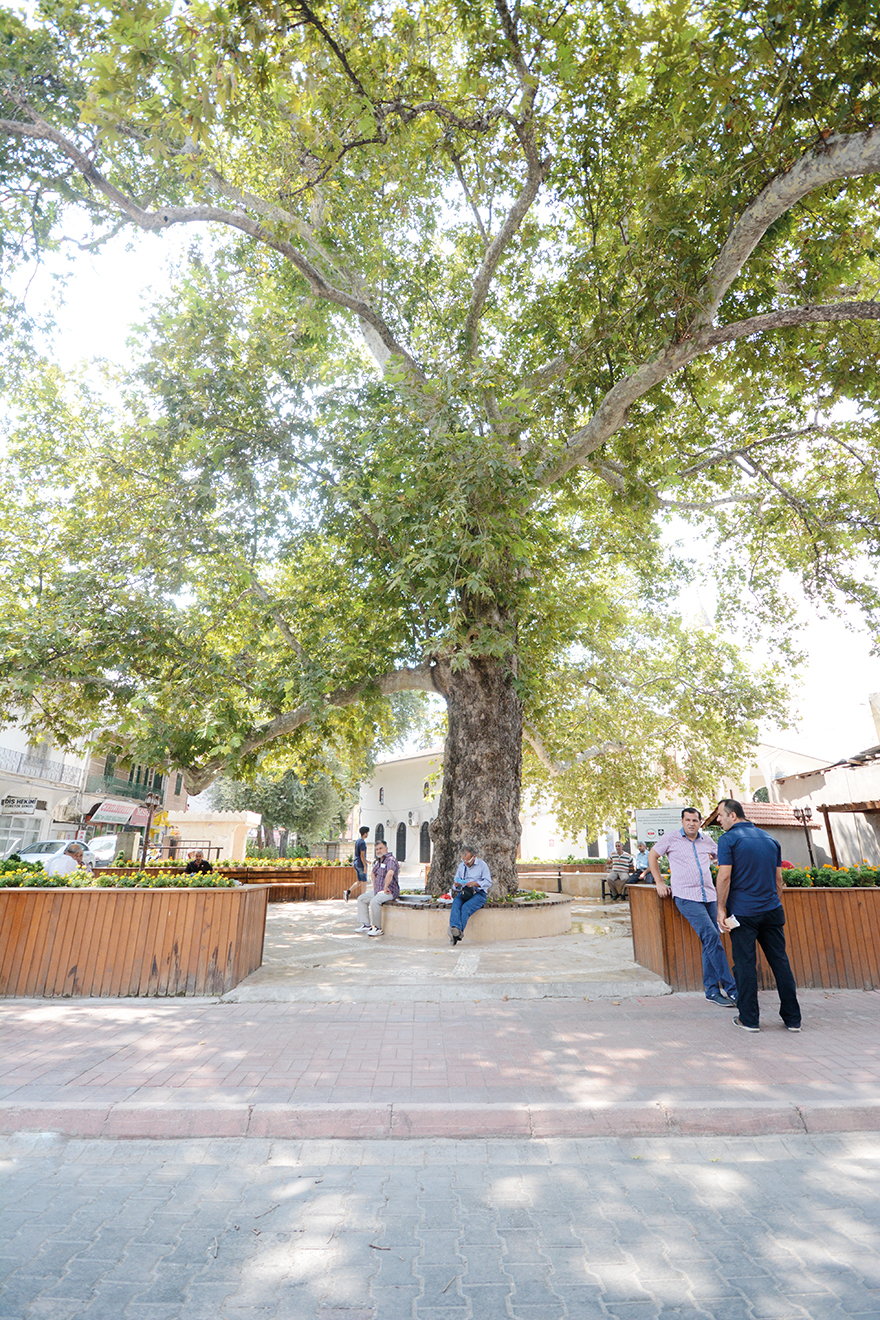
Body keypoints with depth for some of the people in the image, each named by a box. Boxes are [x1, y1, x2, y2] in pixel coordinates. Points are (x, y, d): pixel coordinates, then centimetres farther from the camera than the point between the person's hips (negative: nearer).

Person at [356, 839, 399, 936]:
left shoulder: (391, 860, -15)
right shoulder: (378, 861, 16)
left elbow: (390, 873, -35)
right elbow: (374, 873, 34)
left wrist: (385, 888, -28)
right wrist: (374, 887, 23)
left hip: (389, 892, -10)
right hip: (378, 891, 10)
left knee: (374, 901, -33)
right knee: (361, 899, 9)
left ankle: (377, 928, -19)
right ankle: (366, 924, 7)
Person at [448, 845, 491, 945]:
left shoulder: (482, 865, 3)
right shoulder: (461, 866, 18)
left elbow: (488, 882, -2)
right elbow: (456, 882, 20)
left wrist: (475, 884, -17)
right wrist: (456, 885, -5)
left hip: (479, 893, -4)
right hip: (464, 892, 4)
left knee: (466, 907, -33)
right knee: (455, 903, -30)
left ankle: (459, 931, -44)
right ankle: (455, 927, -48)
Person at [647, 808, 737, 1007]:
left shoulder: (707, 840, 12)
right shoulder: (672, 838, 0)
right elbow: (652, 855, 9)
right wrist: (659, 882, 5)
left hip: (709, 896, 5)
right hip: (686, 897, -5)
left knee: (710, 943, 7)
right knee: (711, 937, -16)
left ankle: (712, 991, 17)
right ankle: (731, 988, -9)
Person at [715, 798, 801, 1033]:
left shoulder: (729, 839, -9)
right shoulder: (769, 838, 10)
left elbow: (724, 876, -15)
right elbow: (778, 878, 14)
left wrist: (721, 908, -9)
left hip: (743, 912, -5)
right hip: (772, 910, 6)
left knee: (745, 963, 3)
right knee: (780, 961, 12)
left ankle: (749, 1019, 10)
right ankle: (793, 1018, 19)